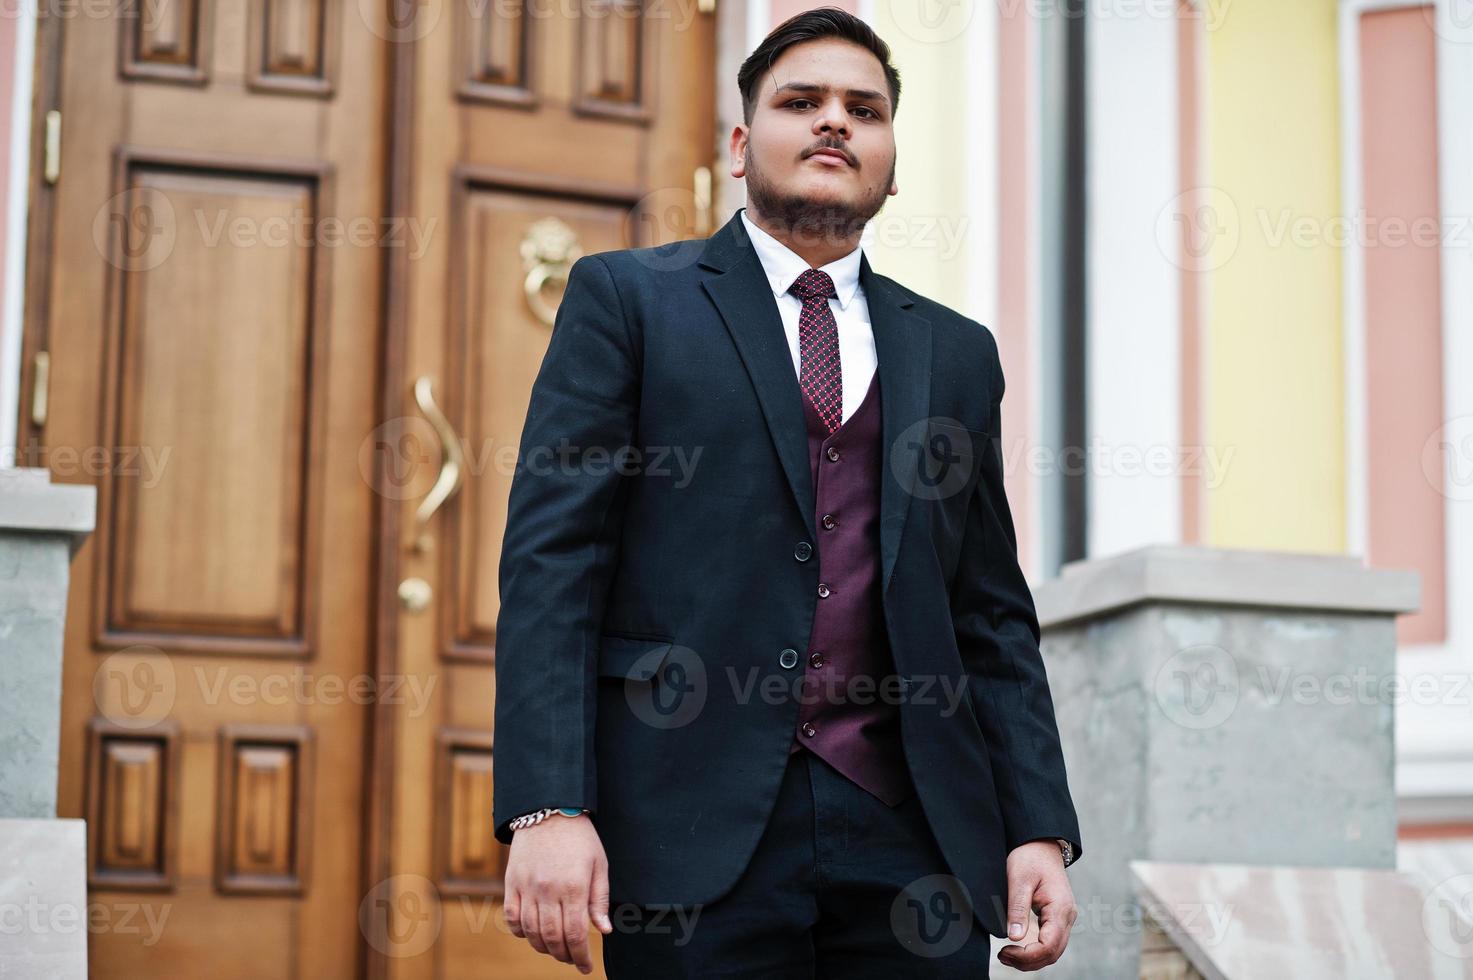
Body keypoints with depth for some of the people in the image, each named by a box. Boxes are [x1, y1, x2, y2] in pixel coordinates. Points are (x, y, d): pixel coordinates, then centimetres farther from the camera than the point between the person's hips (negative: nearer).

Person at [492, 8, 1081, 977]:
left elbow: (994, 618, 16)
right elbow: (550, 563, -2)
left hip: (913, 836, 3)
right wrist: (548, 809, -13)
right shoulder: (626, 299, 7)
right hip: (695, 829, -3)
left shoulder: (957, 353, 18)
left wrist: (1040, 827, 4)